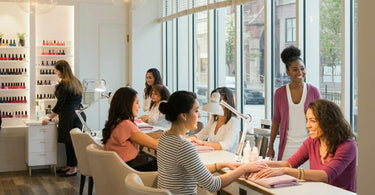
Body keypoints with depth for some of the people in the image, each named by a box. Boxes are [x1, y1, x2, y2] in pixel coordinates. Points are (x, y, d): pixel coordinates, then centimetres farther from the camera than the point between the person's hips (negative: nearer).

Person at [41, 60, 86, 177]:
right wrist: (59, 114, 27)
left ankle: (73, 168, 5)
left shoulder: (64, 84, -13)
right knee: (70, 142, 14)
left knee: (69, 142, -1)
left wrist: (49, 118, -3)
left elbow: (60, 104, -13)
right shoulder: (75, 82, 14)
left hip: (70, 117, -9)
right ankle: (69, 166, 21)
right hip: (79, 114, 9)